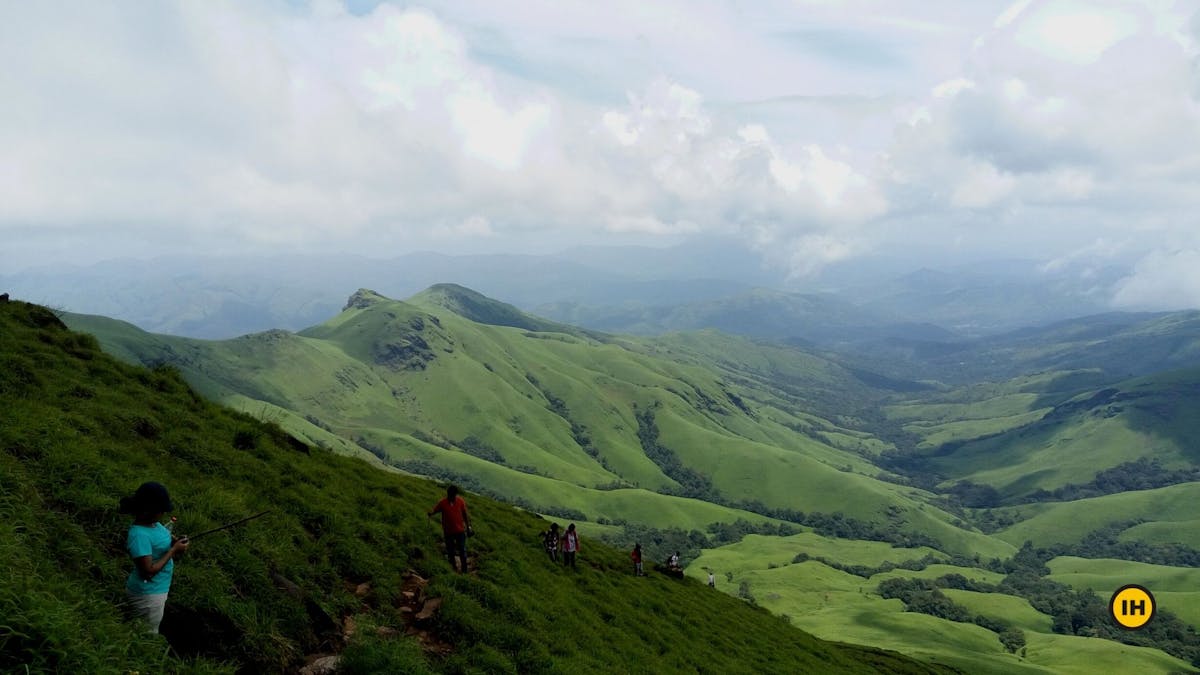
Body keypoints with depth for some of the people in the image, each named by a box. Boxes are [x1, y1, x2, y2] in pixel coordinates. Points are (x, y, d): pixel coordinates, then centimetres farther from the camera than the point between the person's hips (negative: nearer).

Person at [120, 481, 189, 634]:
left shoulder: (153, 523, -2)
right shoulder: (139, 535, -29)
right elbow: (148, 572, -30)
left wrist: (174, 543, -7)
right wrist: (173, 550, -24)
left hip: (158, 589, 9)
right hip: (147, 594, -9)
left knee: (152, 631, 25)